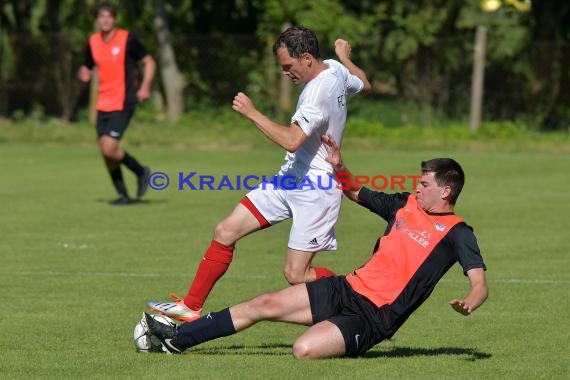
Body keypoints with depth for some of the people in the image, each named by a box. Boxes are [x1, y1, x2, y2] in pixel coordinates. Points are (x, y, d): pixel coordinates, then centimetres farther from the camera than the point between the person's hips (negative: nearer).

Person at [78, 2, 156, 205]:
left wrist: (145, 87, -14)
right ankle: (122, 194, 17)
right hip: (103, 104, 6)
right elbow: (87, 69, 20)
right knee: (106, 152, 4)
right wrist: (84, 74, -5)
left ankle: (141, 171, 7)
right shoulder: (93, 42, 8)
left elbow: (149, 62, 0)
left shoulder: (127, 39, -7)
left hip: (123, 104, -6)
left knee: (109, 147, -17)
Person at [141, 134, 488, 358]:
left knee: (304, 349, -31)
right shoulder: (406, 204, 12)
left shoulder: (456, 233, -9)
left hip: (374, 317, -8)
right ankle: (177, 338, 8)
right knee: (265, 305, 1)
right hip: (349, 288, 8)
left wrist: (469, 304, -41)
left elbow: (480, 284, -19)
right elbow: (355, 192, 27)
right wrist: (339, 166, 9)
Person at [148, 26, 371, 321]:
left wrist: (252, 113, -24)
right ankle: (191, 307, 8)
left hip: (314, 190, -10)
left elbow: (292, 140, -32)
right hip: (289, 179, 10)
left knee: (295, 275, -8)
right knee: (225, 231, 2)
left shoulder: (320, 89, -24)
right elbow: (364, 84, 27)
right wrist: (345, 58, 43)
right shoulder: (335, 69, 5)